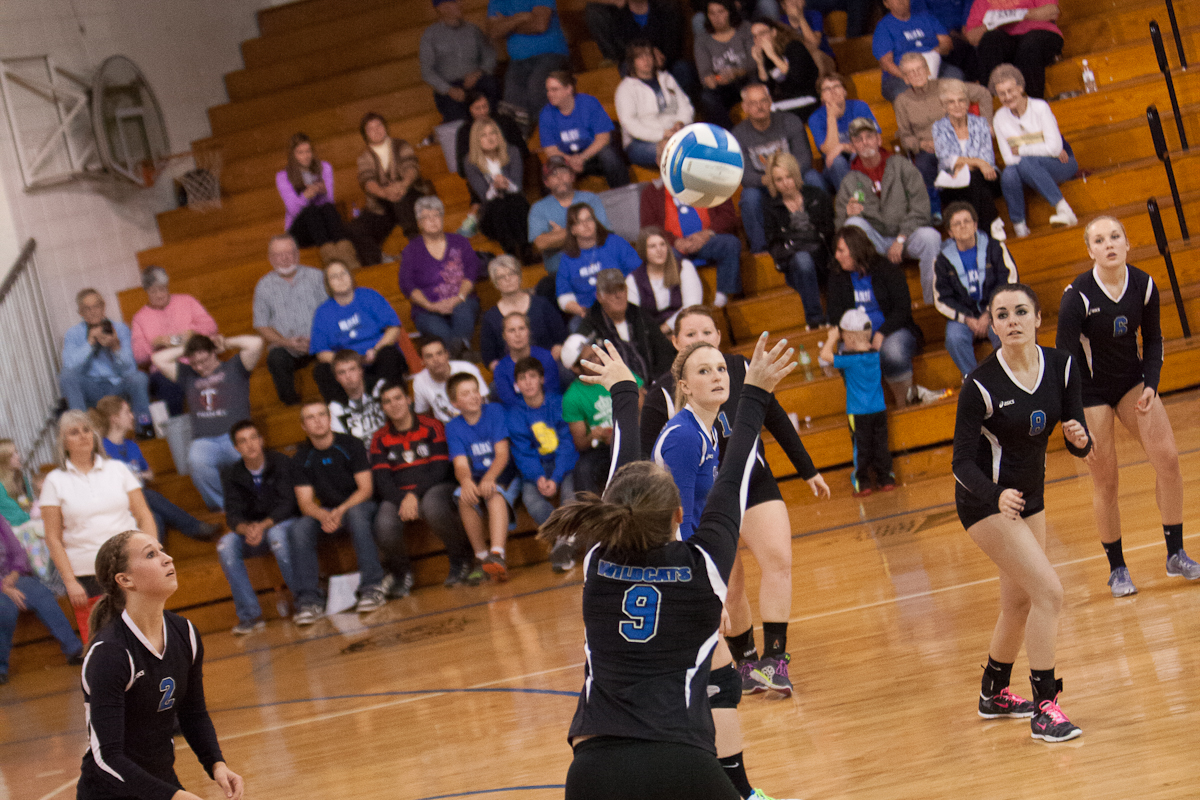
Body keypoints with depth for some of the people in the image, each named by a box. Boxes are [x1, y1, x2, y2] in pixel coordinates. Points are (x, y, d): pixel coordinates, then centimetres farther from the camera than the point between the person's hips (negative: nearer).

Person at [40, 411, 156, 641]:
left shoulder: (117, 469, 9)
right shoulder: (56, 481, 4)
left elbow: (144, 517, 9)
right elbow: (53, 538, 3)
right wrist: (70, 582, -5)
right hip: (85, 576, -1)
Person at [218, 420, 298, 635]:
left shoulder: (281, 463, -7)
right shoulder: (231, 475, 2)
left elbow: (287, 504, -16)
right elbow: (233, 515, -6)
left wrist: (263, 526, -33)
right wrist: (246, 529, -31)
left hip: (285, 523, -3)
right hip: (252, 530, 4)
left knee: (277, 534, -39)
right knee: (226, 545, -27)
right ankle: (249, 615, -26)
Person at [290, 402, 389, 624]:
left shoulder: (350, 445, -5)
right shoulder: (301, 459, 2)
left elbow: (366, 488, -10)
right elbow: (305, 502, -4)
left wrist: (341, 511, -27)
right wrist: (324, 516, -28)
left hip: (359, 505, -3)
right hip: (326, 513, 3)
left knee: (356, 514, -39)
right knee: (299, 530, -27)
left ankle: (373, 586, -40)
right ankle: (308, 600, -32)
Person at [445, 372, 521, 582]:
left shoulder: (495, 411, -1)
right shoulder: (453, 427, 4)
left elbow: (502, 454, -9)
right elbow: (461, 464, -9)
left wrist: (489, 479, -30)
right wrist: (466, 481, -35)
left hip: (505, 476, -2)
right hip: (475, 480, 2)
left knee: (495, 494, -36)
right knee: (465, 498, -32)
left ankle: (497, 555, -53)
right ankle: (481, 556, -19)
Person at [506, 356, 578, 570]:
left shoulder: (559, 404, -1)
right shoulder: (513, 414, 4)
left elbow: (567, 445, -6)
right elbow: (523, 454, -2)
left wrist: (555, 478, -21)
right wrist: (538, 478, -22)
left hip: (565, 465, -1)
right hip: (536, 470, 1)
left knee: (569, 492, -34)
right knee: (531, 499, -31)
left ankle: (563, 542, -24)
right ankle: (564, 540, -22)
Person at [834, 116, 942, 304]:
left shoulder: (902, 167, 5)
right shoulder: (849, 182, 9)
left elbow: (920, 208, -3)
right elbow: (840, 224, 5)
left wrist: (901, 239, -14)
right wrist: (848, 214, -20)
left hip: (907, 235, -1)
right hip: (875, 241, 1)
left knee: (930, 237, -33)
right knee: (854, 223, -29)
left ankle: (933, 302, -23)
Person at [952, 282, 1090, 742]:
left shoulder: (1061, 367, -8)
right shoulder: (982, 385, -22)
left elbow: (1079, 445, -5)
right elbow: (962, 461, -21)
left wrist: (1078, 437, -29)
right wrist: (997, 496, -39)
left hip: (1029, 496, 7)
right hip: (986, 500, -6)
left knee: (1020, 604, 18)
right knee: (1048, 591, -17)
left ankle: (994, 695, 39)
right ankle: (1045, 708, -11)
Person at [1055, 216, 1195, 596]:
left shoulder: (1144, 285, -10)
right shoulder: (1077, 296, -23)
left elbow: (1153, 339, 7)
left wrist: (1151, 385, -7)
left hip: (1132, 380, 4)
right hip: (1091, 390, -4)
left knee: (1168, 458, -9)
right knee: (1105, 482, -2)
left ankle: (1176, 555, 4)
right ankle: (1117, 569, 14)